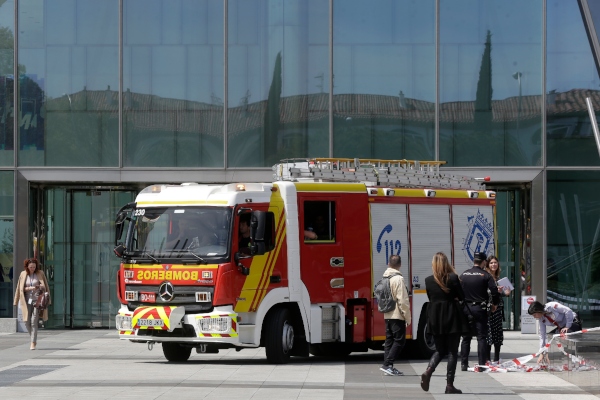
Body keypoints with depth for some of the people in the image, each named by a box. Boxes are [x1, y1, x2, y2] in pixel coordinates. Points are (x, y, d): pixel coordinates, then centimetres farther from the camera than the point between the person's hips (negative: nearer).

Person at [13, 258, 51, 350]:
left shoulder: (40, 273, 1)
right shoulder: (23, 274, 4)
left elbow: (45, 287, 8)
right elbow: (20, 288, 4)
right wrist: (29, 288, -10)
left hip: (37, 300, -2)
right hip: (27, 301, 2)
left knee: (34, 322, -12)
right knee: (27, 322, 0)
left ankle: (33, 343, -10)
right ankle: (34, 339, 24)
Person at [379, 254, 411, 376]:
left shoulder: (384, 278, 10)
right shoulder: (398, 279, -15)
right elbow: (403, 300, -17)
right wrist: (407, 317, -11)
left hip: (387, 315, 8)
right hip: (397, 316, -8)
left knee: (389, 340, 11)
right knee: (399, 340, -4)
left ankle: (387, 366, 11)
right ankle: (388, 364, -12)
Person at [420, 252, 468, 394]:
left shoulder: (429, 280, 0)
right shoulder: (453, 278, -9)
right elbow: (461, 297, -1)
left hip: (436, 319, 3)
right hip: (452, 318, -3)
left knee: (440, 350, 16)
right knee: (452, 351, 4)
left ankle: (428, 371, -11)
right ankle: (449, 385, 1)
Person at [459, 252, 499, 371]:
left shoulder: (463, 275, 5)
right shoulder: (485, 276, -6)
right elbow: (494, 291, -11)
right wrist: (494, 304, 6)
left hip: (466, 308, 3)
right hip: (480, 308, -3)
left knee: (466, 337, 10)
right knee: (481, 337, 1)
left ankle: (464, 364, 9)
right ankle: (482, 364, -3)